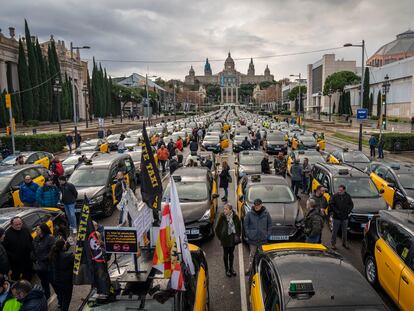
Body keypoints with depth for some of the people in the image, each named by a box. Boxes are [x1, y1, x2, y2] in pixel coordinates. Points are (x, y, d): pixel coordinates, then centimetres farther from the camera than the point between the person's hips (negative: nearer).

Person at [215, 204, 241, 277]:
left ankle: (231, 268, 33)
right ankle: (227, 269, 25)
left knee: (231, 253, 17)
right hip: (225, 239, -2)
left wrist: (237, 235, 4)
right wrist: (220, 237, -5)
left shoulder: (235, 217, -10)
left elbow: (239, 227, 6)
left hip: (233, 238, 2)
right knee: (226, 254, 10)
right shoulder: (222, 217, -16)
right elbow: (217, 229, -6)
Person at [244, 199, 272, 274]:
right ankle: (250, 268, 19)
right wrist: (248, 233, -6)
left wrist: (267, 233, 0)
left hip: (263, 238, 1)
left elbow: (269, 223, 5)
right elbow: (245, 224, -1)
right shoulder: (249, 213, -10)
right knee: (252, 253, 7)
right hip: (252, 238, -1)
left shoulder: (266, 213, -7)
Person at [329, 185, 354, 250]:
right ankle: (333, 243, 15)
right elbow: (331, 205, -9)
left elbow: (351, 205, 8)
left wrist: (348, 211, -7)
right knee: (335, 231, 4)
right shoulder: (334, 196, -9)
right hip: (336, 217, -3)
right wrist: (336, 211, -17)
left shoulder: (348, 196, 1)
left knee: (345, 231, 15)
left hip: (345, 217, 3)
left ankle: (344, 243, 31)